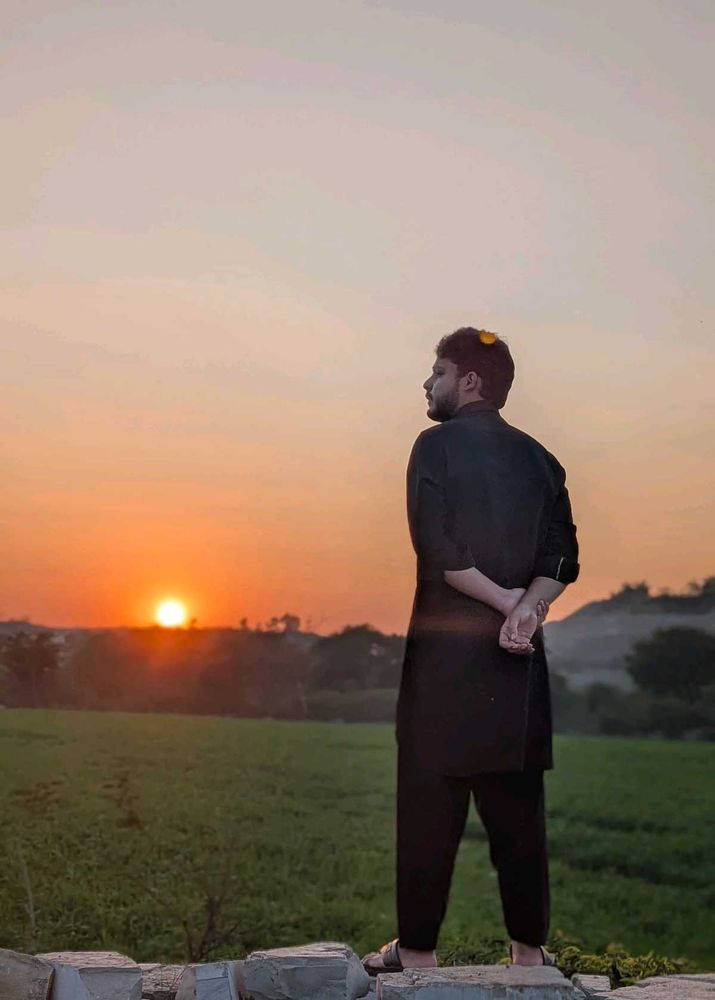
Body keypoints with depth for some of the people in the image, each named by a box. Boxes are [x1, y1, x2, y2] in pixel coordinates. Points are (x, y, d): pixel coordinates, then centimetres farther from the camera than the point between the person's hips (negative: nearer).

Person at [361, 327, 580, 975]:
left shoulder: (437, 446, -5)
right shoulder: (538, 458, 10)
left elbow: (438, 550, -16)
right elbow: (563, 558, 0)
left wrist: (507, 601, -7)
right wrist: (528, 606, -13)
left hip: (444, 651, -5)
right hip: (518, 656, 5)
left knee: (429, 804, 2)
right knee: (517, 806, 10)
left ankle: (418, 949, 9)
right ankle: (530, 950, 16)